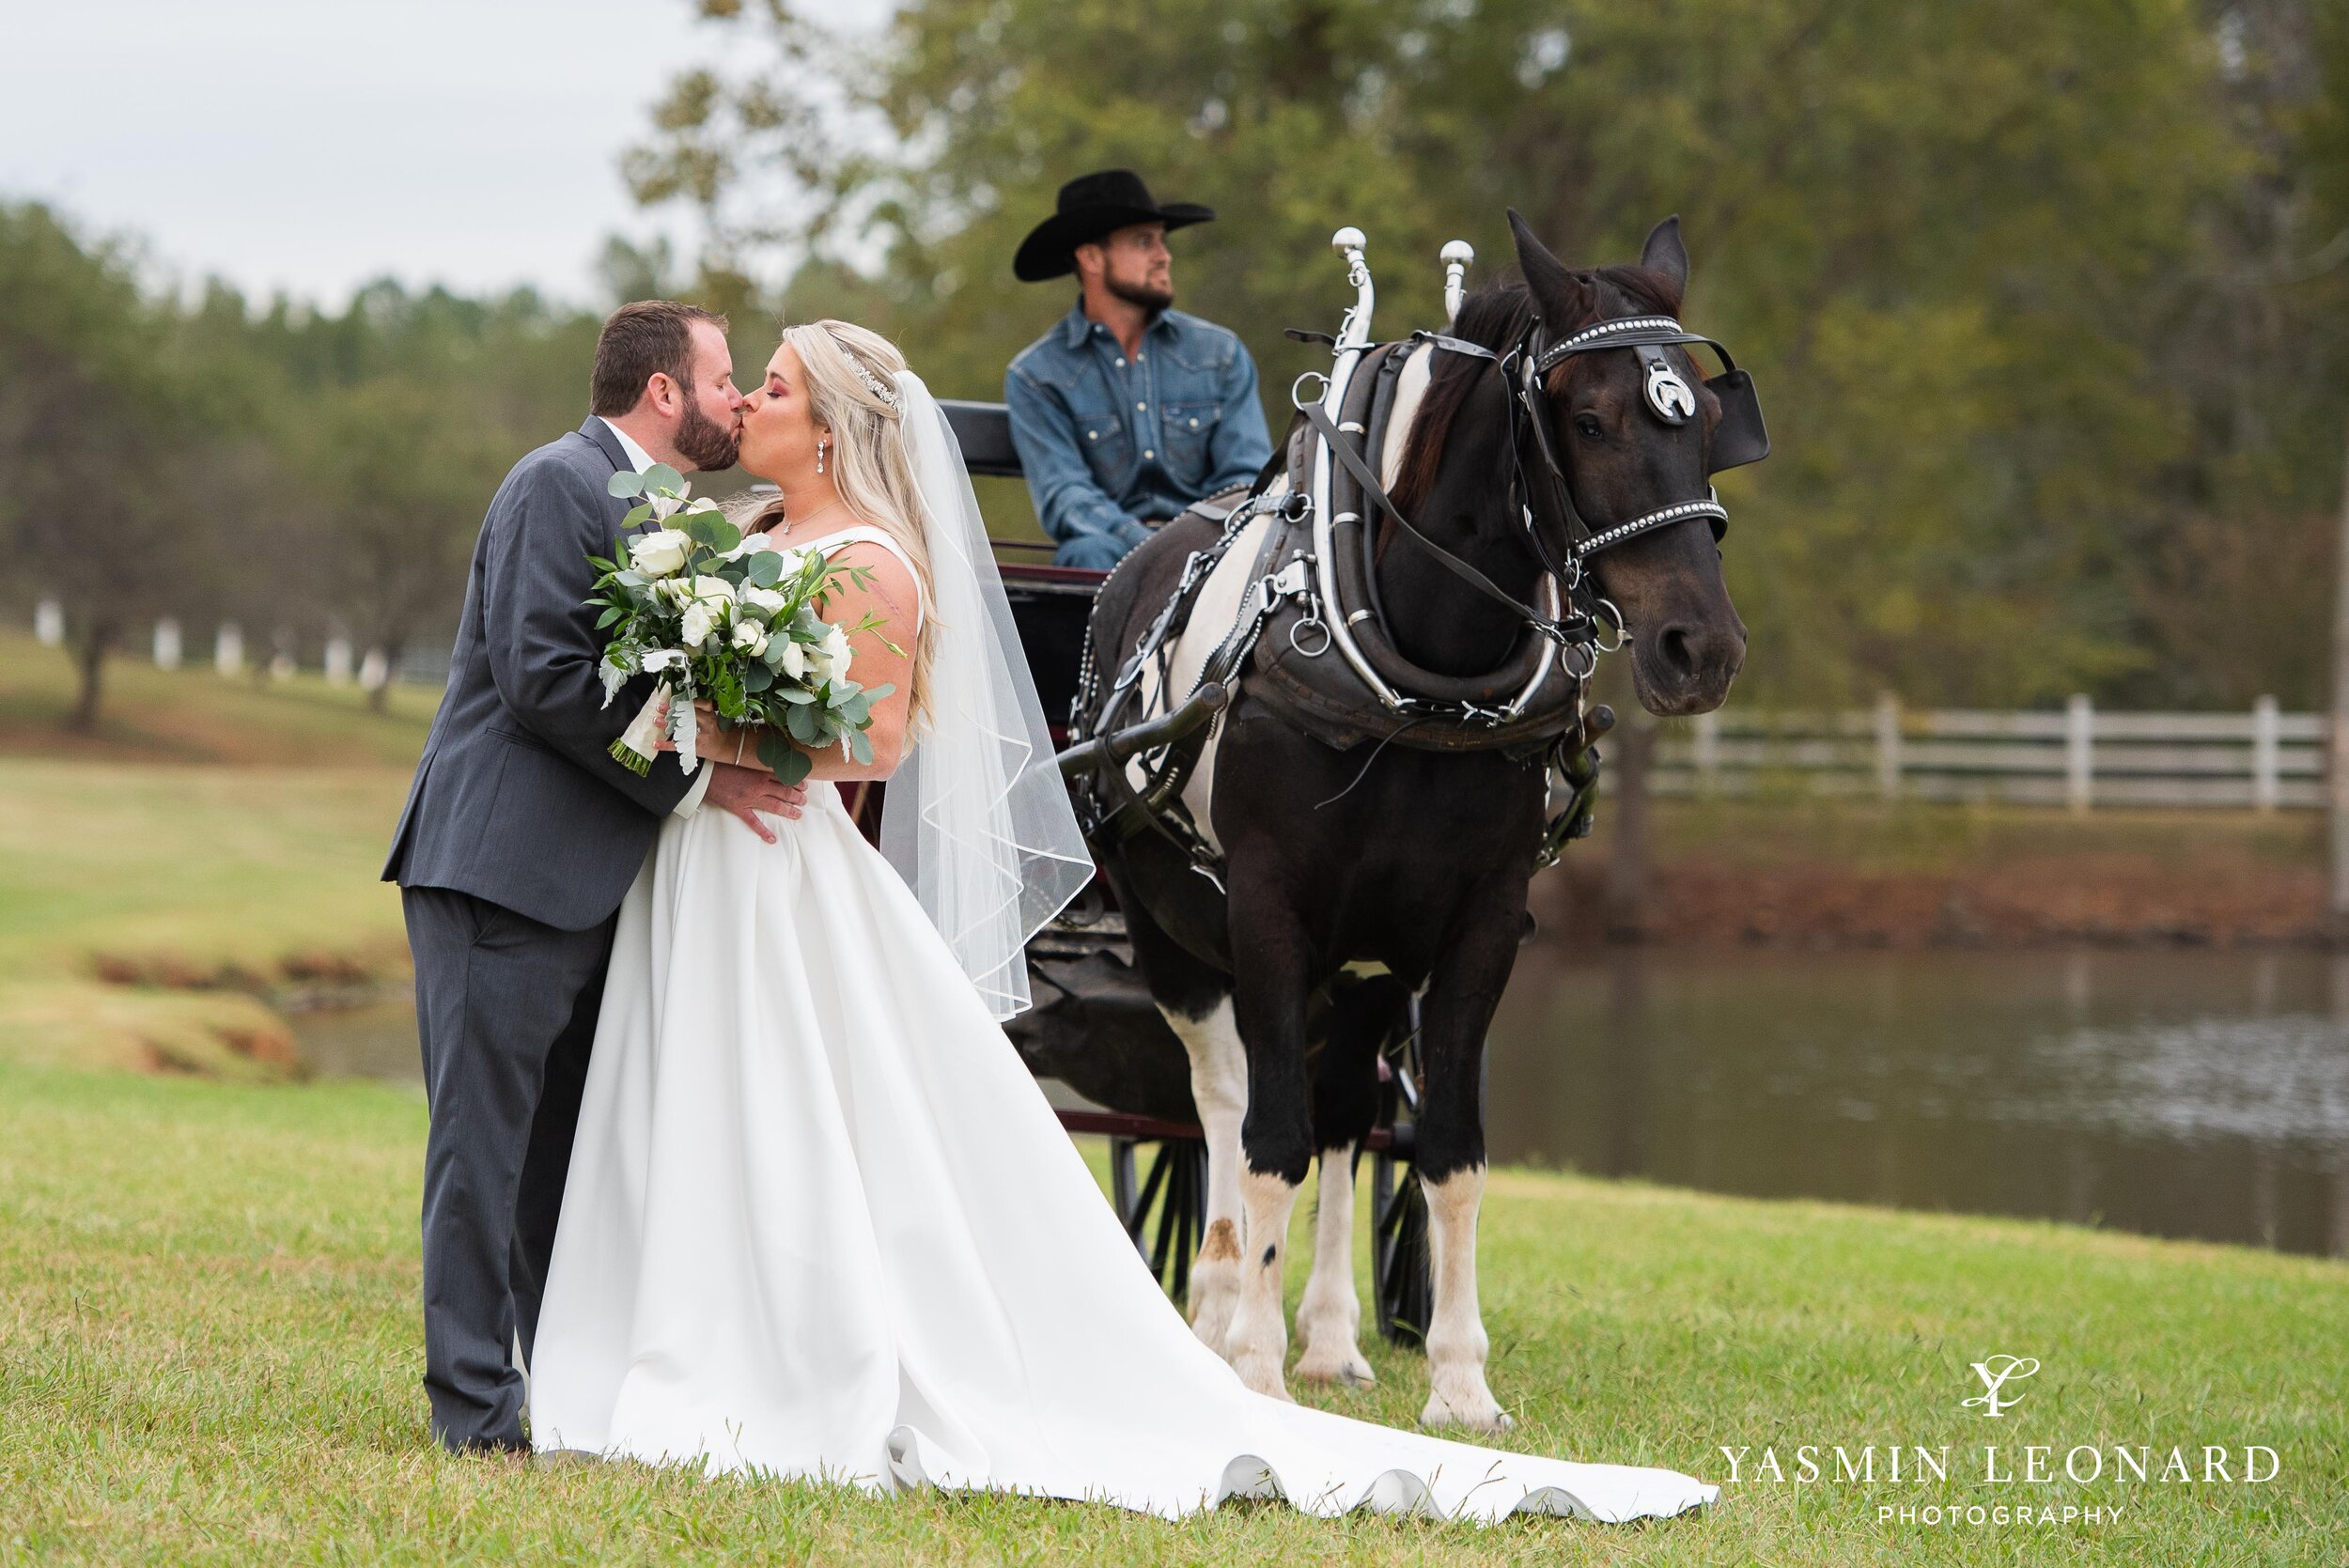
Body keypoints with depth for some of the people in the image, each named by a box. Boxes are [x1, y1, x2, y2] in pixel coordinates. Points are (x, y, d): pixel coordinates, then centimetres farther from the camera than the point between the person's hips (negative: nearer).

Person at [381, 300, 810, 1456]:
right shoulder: (560, 485, -10)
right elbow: (542, 677, -19)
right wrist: (692, 781, -16)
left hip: (589, 883, 9)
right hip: (503, 871, -9)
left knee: (573, 1159, 12)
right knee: (486, 1144, -7)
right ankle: (475, 1417, -6)